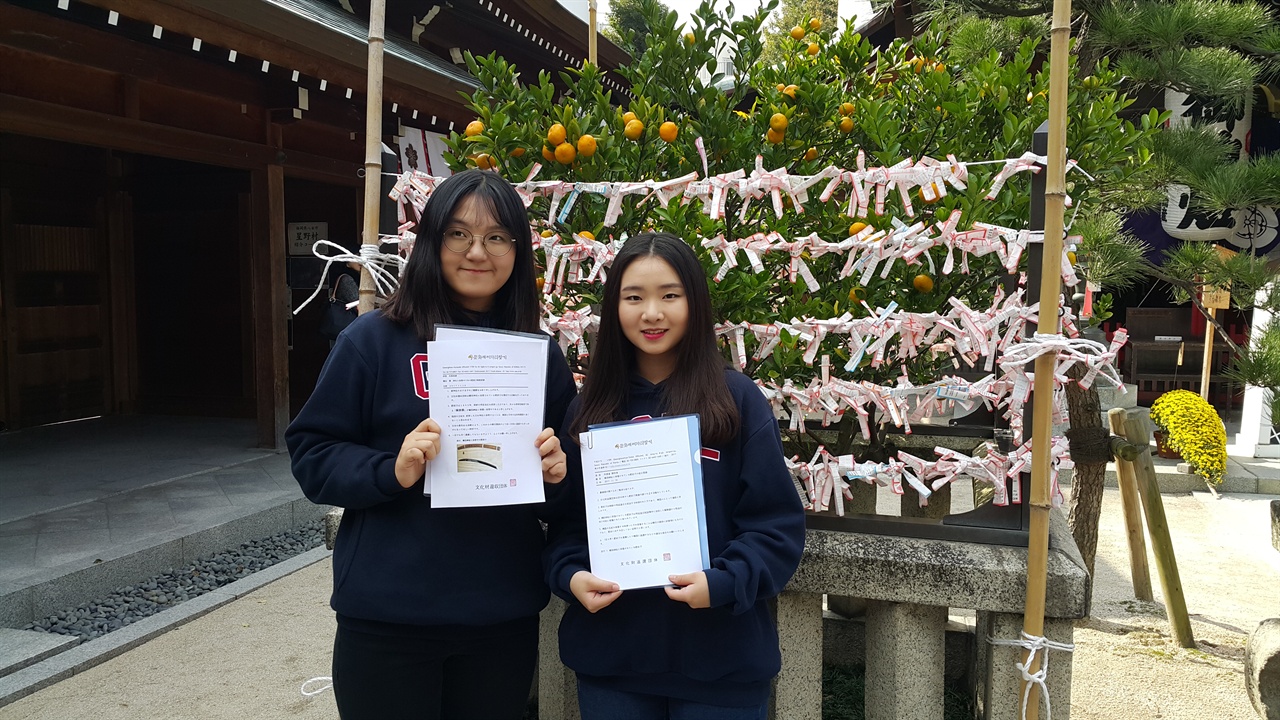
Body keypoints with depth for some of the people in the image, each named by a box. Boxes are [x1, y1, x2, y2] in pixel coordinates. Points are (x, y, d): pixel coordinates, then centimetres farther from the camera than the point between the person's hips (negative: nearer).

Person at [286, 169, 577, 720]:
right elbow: (311, 454, -3)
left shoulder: (541, 356, 5)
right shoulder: (374, 339, -5)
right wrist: (392, 471, -20)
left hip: (506, 616, 3)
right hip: (388, 617, -3)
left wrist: (555, 473, -9)